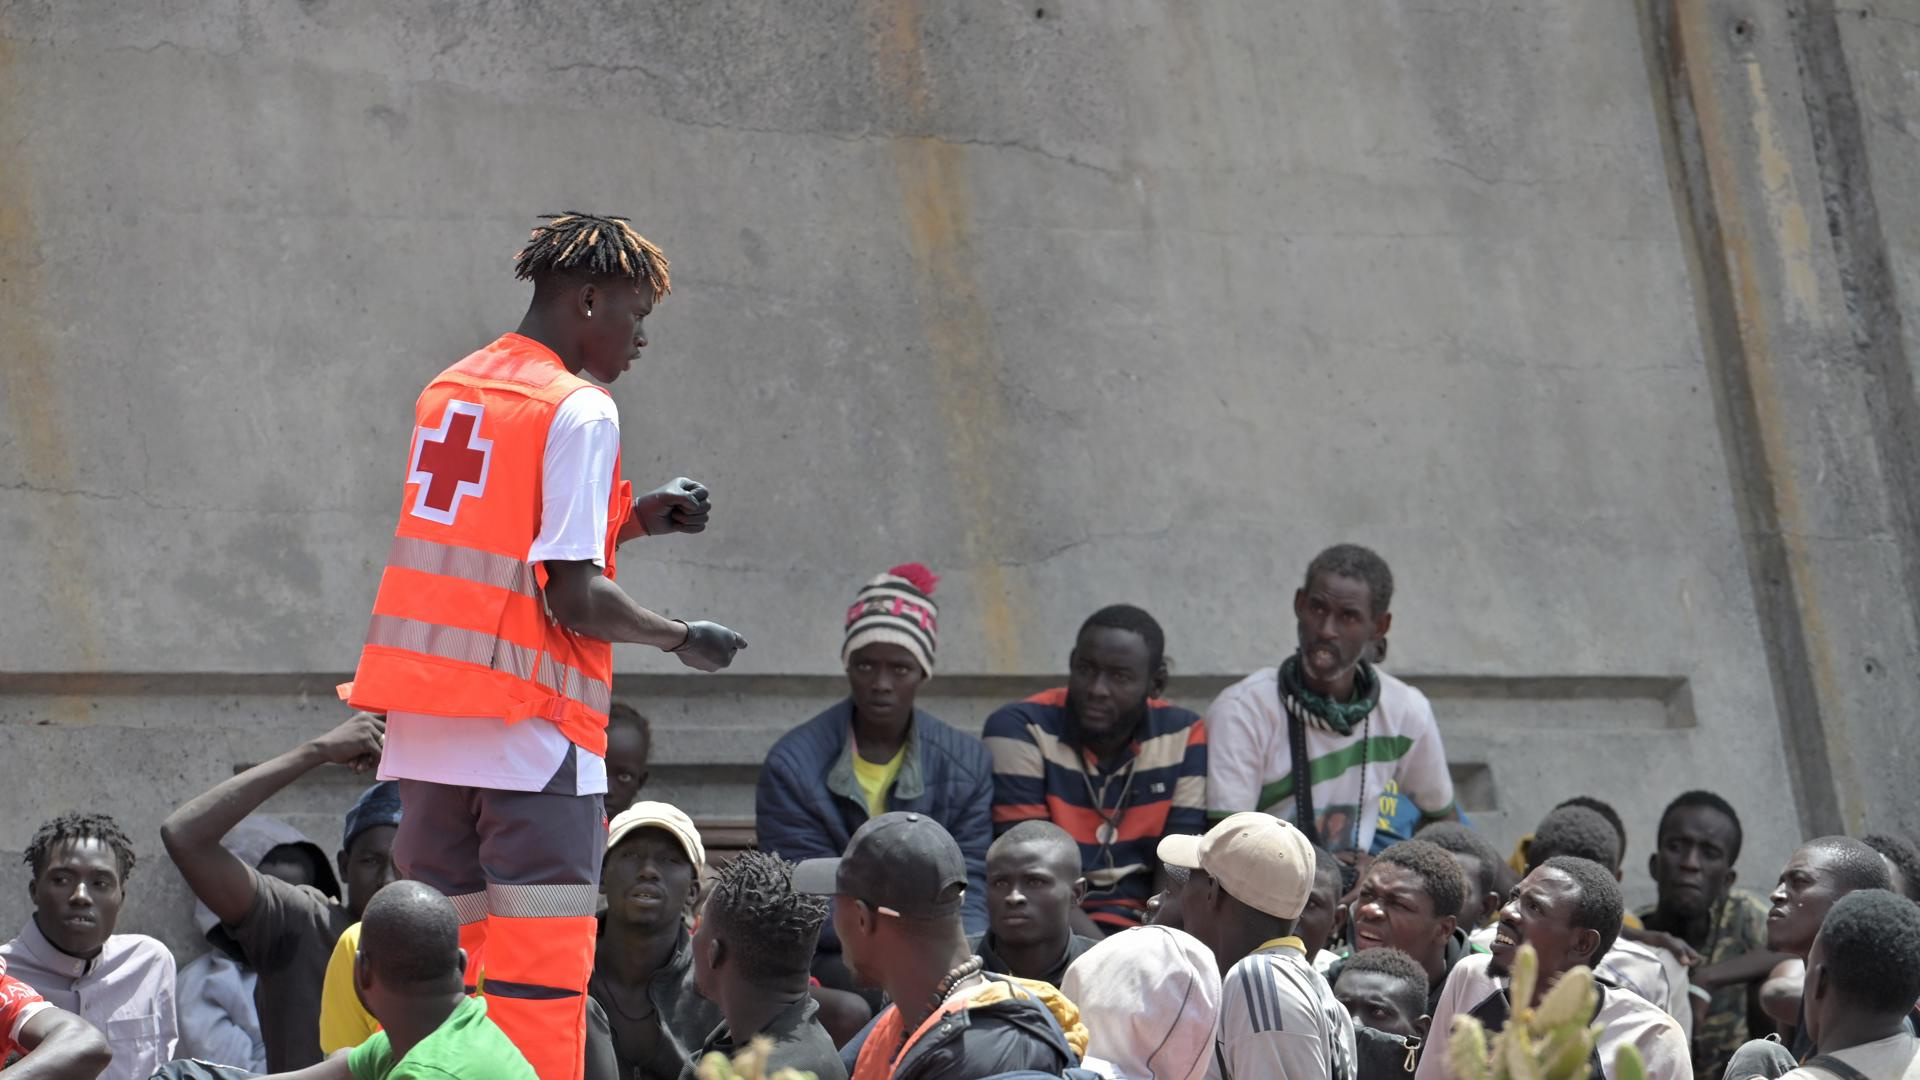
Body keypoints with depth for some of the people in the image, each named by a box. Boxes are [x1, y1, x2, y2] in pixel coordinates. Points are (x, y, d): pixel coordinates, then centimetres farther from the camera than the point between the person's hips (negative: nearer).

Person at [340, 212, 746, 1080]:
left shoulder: (447, 391, 15)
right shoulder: (580, 412, -9)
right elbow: (572, 597, -14)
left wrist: (631, 520, 18)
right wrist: (684, 639, 0)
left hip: (426, 730, 7)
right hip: (531, 729, -7)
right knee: (541, 984, -5)